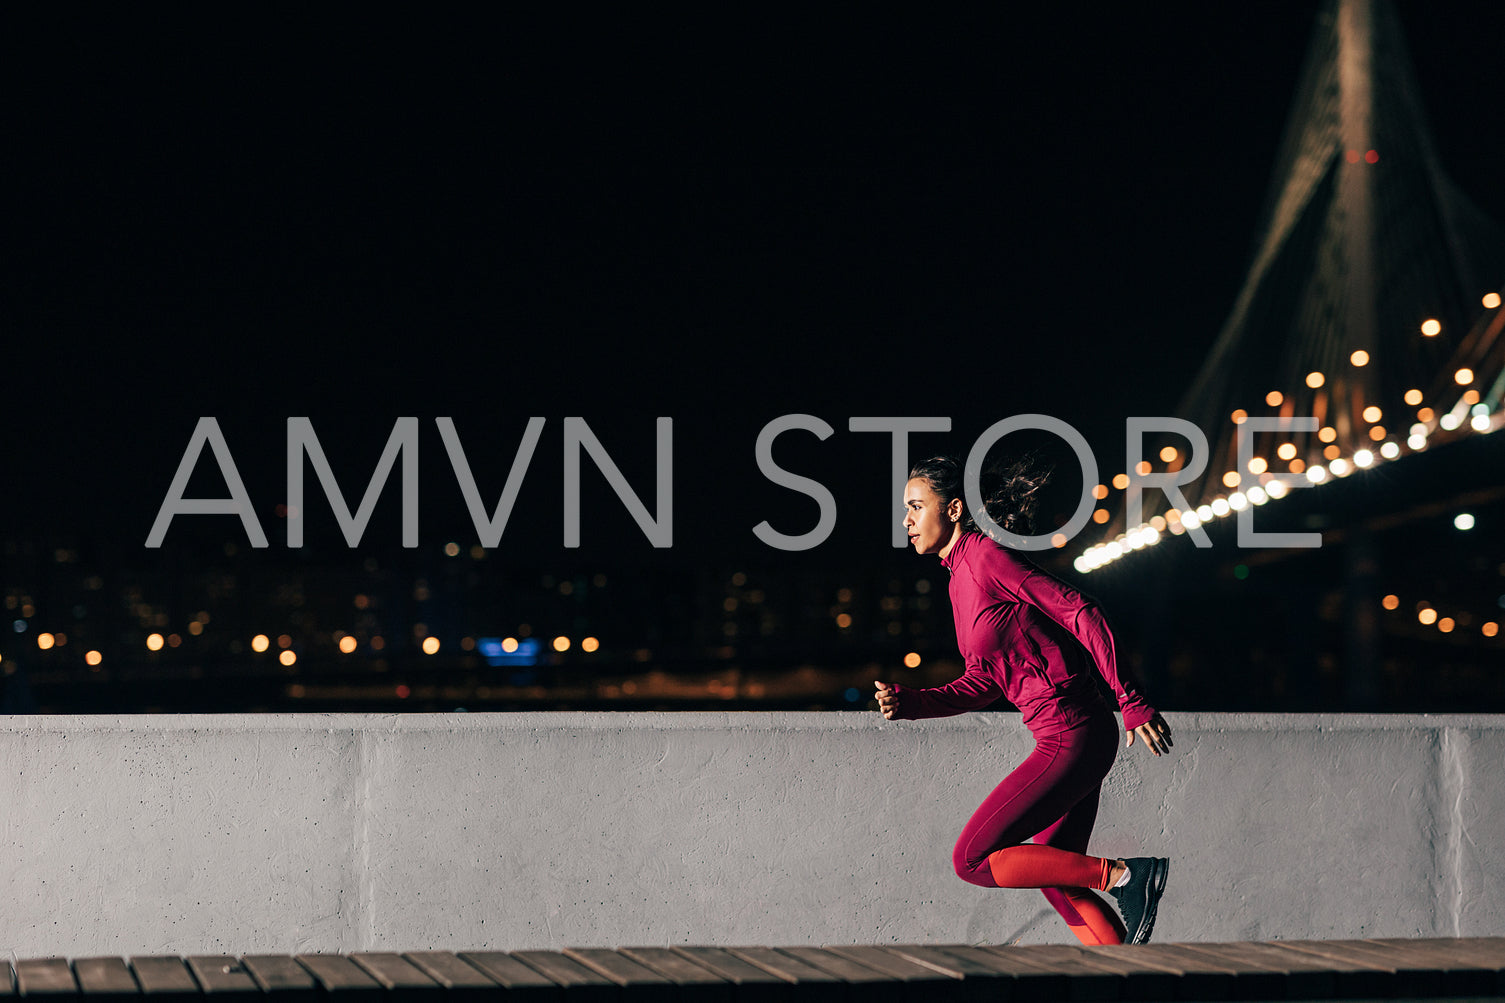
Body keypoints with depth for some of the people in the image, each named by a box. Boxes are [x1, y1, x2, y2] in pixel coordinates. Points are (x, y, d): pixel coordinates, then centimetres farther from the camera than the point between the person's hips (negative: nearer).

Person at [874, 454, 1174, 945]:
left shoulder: (986, 556, -13)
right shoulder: (960, 577, 15)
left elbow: (1081, 613, -17)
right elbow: (985, 681, 17)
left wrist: (1131, 702, -20)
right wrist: (910, 703, 3)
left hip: (1071, 736, -10)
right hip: (1064, 738, 10)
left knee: (973, 860, -7)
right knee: (1054, 875, 16)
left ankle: (1123, 876, -7)